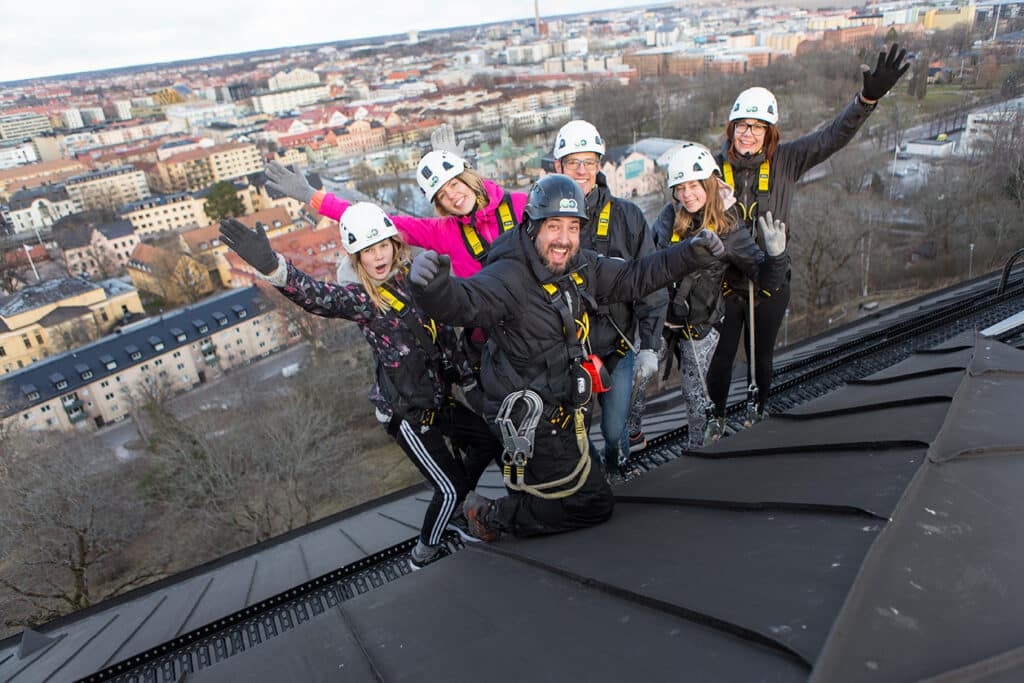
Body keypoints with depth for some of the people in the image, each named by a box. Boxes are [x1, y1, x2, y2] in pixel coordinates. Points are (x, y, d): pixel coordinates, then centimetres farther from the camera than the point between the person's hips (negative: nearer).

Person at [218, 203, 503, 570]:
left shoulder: (411, 278, 1)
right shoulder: (358, 297, -18)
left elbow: (443, 331, 12)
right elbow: (314, 296, -39)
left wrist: (464, 372, 19)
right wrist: (270, 265, -58)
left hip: (437, 398, 7)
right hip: (407, 413, -7)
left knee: (490, 439, 20)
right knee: (450, 487, 2)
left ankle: (457, 511, 40)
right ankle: (424, 553, 28)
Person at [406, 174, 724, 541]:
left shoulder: (581, 266, -1)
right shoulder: (508, 277, -26)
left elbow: (634, 277, 10)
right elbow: (462, 301, -43)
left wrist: (691, 254, 3)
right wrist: (433, 285, -65)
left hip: (562, 409, 9)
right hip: (532, 423, -9)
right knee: (594, 504, 1)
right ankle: (493, 516, 12)